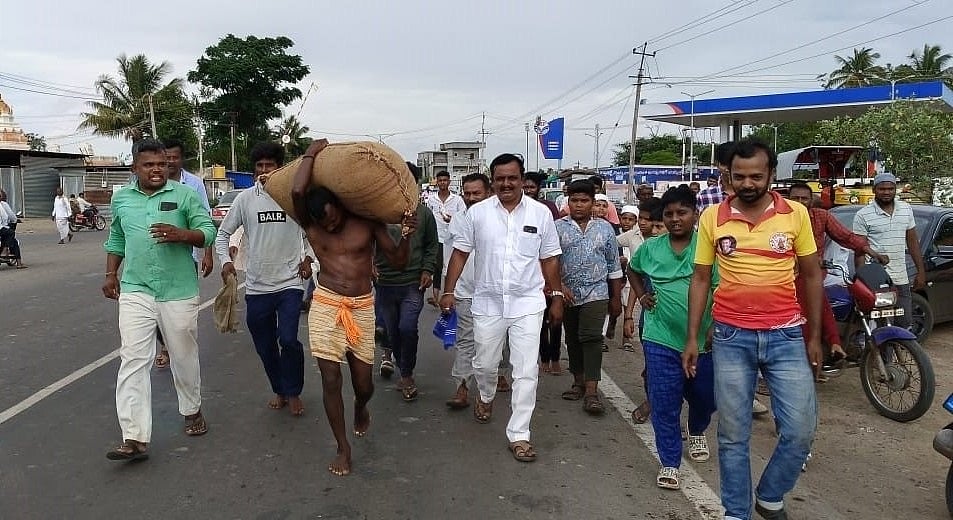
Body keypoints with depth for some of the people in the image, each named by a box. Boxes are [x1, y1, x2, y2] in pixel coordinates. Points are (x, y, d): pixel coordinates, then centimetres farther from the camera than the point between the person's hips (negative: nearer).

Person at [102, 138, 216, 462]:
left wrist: (181, 234, -24)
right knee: (133, 360, -6)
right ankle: (135, 438, -6)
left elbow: (208, 232, -6)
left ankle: (192, 411, 35)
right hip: (135, 292, 2)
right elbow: (116, 239, 22)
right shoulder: (121, 198, 9)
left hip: (179, 292, -2)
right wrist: (111, 274, 16)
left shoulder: (185, 195, -2)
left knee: (184, 357, 12)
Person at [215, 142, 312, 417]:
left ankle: (293, 392, 9)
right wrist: (226, 260, -8)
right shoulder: (245, 198, 0)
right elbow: (223, 233, 7)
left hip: (289, 282, -2)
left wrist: (308, 257, -3)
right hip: (256, 286, 2)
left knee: (288, 340, -15)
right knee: (265, 347, 11)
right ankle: (279, 390, 34)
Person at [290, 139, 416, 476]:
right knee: (330, 380, -2)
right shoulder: (311, 226, -3)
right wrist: (310, 154, -10)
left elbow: (398, 260, 0)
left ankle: (361, 408, 46)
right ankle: (343, 448, 17)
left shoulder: (368, 222, -2)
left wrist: (406, 235, -19)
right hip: (326, 306, 0)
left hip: (362, 308, 1)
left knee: (364, 383, 8)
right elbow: (297, 192, -22)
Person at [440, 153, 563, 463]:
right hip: (488, 303, 1)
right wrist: (449, 291, -2)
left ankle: (518, 435, 10)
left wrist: (556, 297, 4)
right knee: (484, 364, 16)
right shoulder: (477, 212, -2)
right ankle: (486, 398, 50)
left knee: (526, 371, -2)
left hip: (527, 304, -1)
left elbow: (550, 259, 4)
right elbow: (461, 252, 3)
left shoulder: (541, 214, -2)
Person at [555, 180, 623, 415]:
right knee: (572, 339, 11)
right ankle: (578, 381, 26)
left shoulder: (605, 228, 6)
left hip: (596, 293, -1)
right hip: (567, 294, 1)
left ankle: (591, 391, -11)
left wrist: (616, 298, 10)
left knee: (592, 338, -11)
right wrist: (559, 286, -14)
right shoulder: (558, 227, 1)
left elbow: (614, 266, 10)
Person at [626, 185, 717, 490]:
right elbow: (633, 271, 23)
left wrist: (716, 327, -13)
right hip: (661, 339, 1)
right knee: (664, 403, 0)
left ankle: (697, 433, 50)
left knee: (704, 396, 18)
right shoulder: (650, 249, 2)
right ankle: (670, 463, 14)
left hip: (703, 340, 0)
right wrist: (641, 296, 9)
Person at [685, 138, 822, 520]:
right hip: (731, 337, 0)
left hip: (786, 336, 1)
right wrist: (692, 338, 3)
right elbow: (701, 279, 5)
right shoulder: (712, 218, 0)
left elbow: (811, 275, 8)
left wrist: (814, 336, 7)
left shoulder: (796, 214, 0)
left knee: (800, 430, 1)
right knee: (733, 435, 7)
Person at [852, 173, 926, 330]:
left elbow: (912, 241, 16)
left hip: (901, 279, 5)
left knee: (904, 324, 11)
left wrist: (921, 272, 13)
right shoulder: (863, 215, -6)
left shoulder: (906, 209, 10)